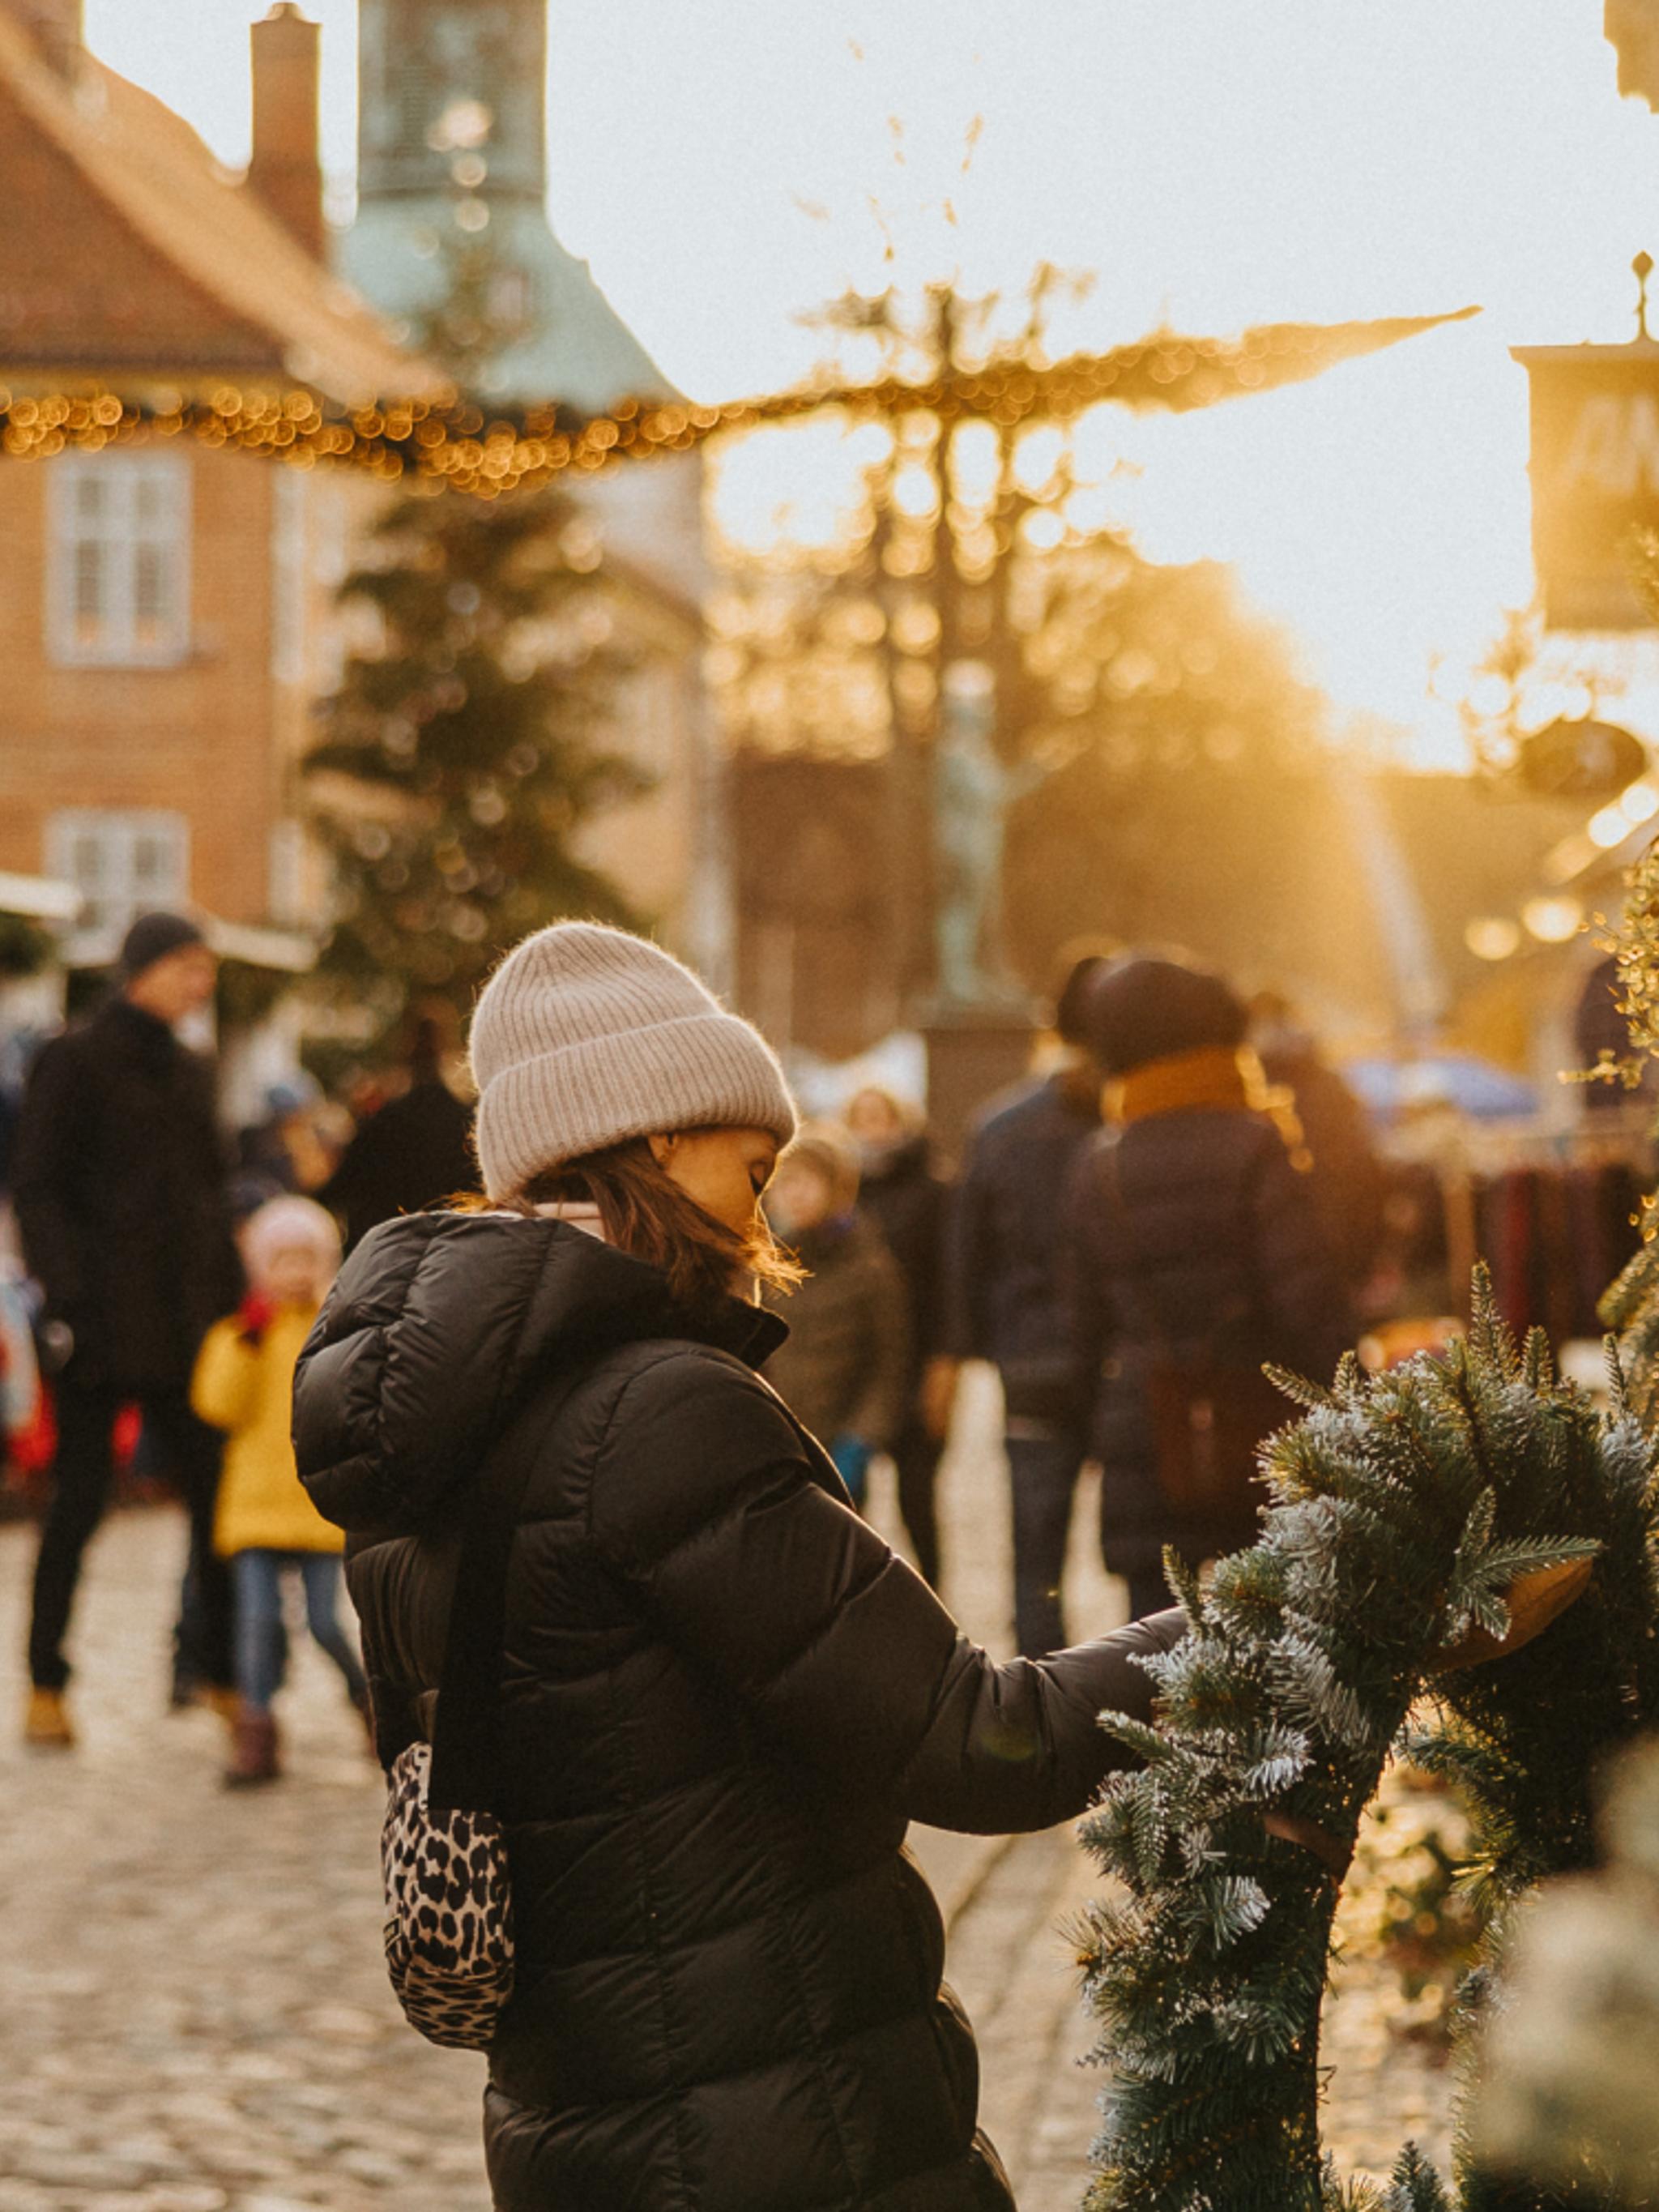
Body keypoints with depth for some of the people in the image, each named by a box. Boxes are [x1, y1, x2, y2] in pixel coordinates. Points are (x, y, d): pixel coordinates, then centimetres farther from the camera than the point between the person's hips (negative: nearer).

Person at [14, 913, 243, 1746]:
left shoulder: (188, 1072, 16)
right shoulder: (74, 1061, -4)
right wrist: (68, 1295, -16)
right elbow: (37, 1188, -8)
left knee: (216, 1491, 0)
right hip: (103, 1321, -6)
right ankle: (45, 1687, 9)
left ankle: (215, 1671, 7)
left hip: (185, 1320, 6)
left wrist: (232, 1295, 13)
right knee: (80, 1498, 0)